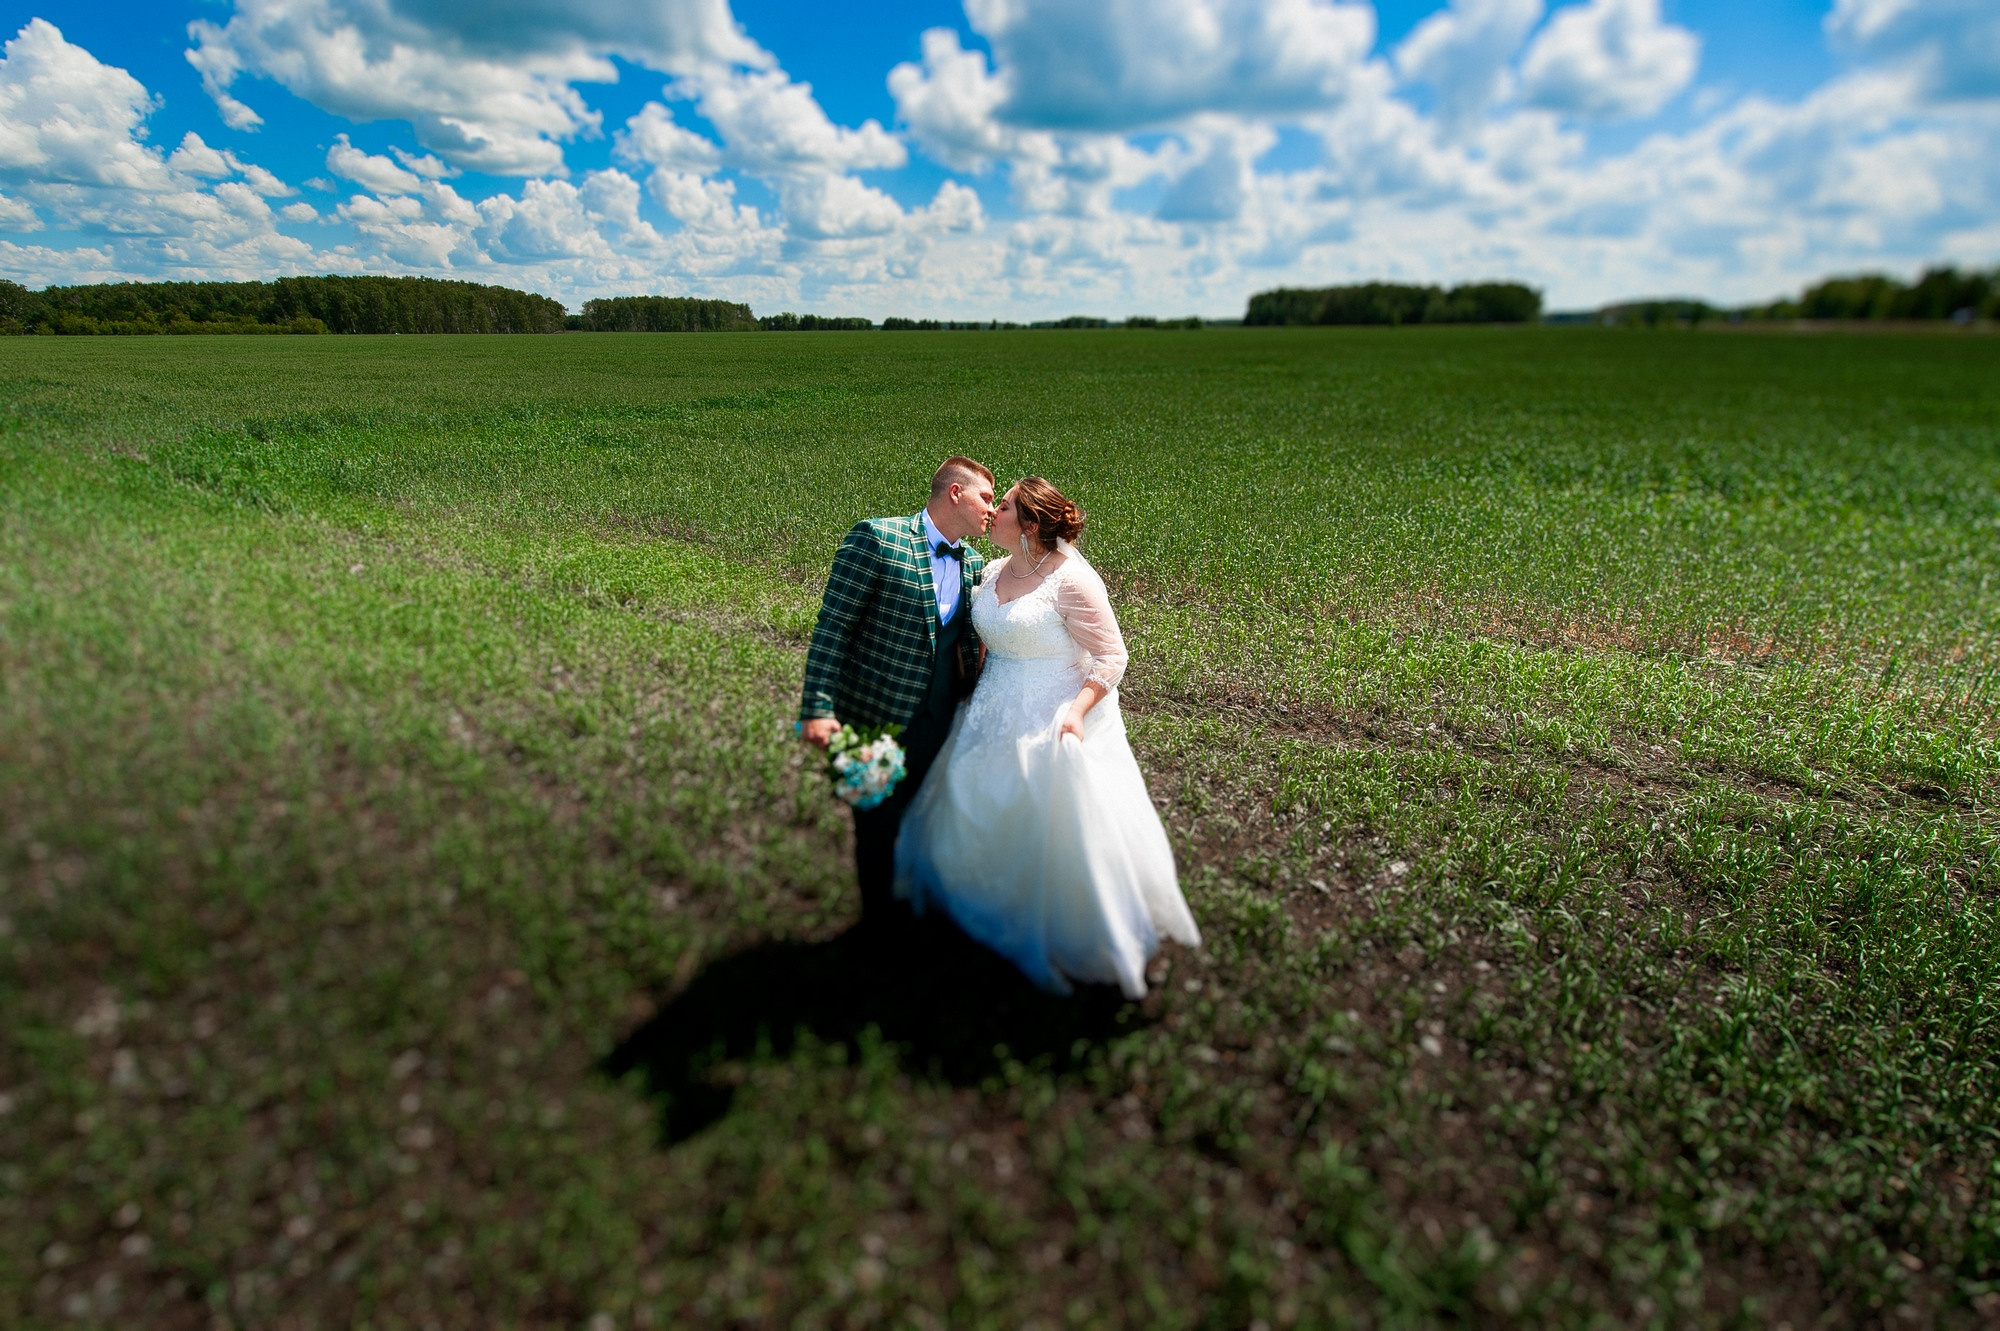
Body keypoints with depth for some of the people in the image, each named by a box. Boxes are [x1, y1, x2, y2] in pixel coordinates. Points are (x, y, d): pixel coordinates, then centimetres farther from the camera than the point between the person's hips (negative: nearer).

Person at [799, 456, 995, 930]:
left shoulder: (974, 562, 5)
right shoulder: (877, 537, -15)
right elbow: (832, 625, -16)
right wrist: (819, 707, -21)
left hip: (942, 723, 6)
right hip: (878, 715, -5)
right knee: (880, 825, 12)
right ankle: (879, 918, 37)